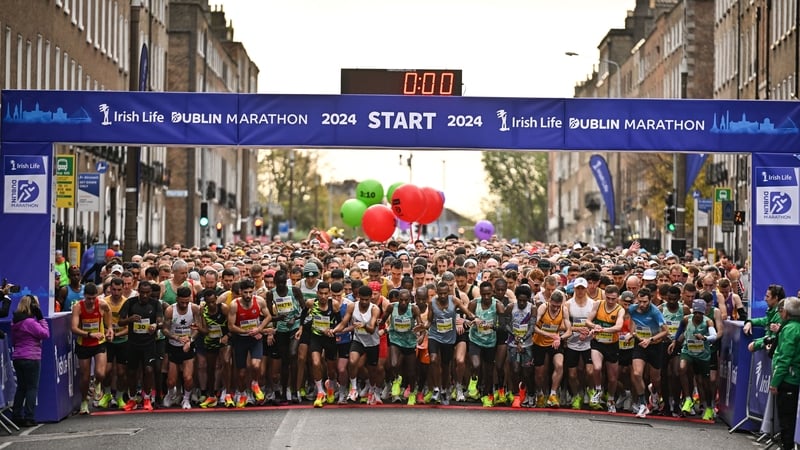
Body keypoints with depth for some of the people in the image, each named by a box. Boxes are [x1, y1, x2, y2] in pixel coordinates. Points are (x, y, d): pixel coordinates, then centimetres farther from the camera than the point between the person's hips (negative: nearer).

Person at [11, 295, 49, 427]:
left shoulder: (15, 322, 10)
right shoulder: (30, 322, -17)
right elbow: (45, 334, -14)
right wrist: (41, 318, -11)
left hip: (17, 358, 8)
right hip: (31, 358, -8)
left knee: (21, 387, 15)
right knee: (32, 388, -1)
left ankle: (17, 416, 15)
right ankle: (28, 418, -4)